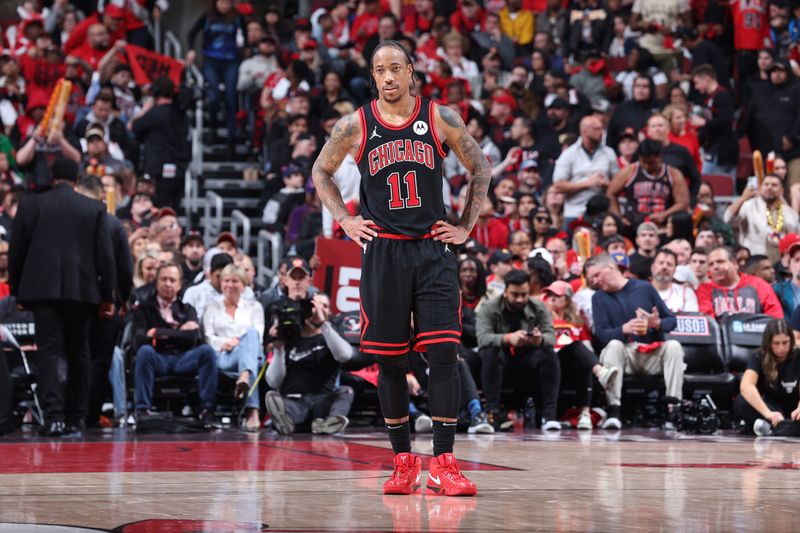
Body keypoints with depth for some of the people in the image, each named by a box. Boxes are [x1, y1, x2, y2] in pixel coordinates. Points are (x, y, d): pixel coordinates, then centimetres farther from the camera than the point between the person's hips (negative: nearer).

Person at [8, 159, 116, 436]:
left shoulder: (30, 205, 3)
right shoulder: (95, 209, 4)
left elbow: (16, 251, 5)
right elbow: (105, 255, 2)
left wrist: (17, 289, 15)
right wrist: (107, 295, 7)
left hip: (43, 289, -1)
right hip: (81, 290, 1)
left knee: (49, 351, -3)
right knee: (78, 353, 12)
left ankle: (53, 416, -18)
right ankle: (76, 417, 14)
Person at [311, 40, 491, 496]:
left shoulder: (440, 118, 0)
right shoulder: (356, 125, 1)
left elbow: (481, 168, 11)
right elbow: (321, 172, 17)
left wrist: (467, 227, 6)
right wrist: (345, 220, 6)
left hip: (433, 250, -1)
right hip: (383, 252, 1)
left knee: (444, 354, -10)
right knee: (390, 360, 4)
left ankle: (444, 463, -8)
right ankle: (404, 460, 16)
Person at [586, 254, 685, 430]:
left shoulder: (644, 288, 8)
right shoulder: (599, 298, 8)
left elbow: (672, 321, 9)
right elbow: (601, 335, -5)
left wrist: (657, 324, -14)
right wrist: (624, 329, -24)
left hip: (653, 356, 1)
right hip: (624, 355, -1)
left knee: (673, 346, -27)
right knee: (614, 345, -32)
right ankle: (613, 412, -37)